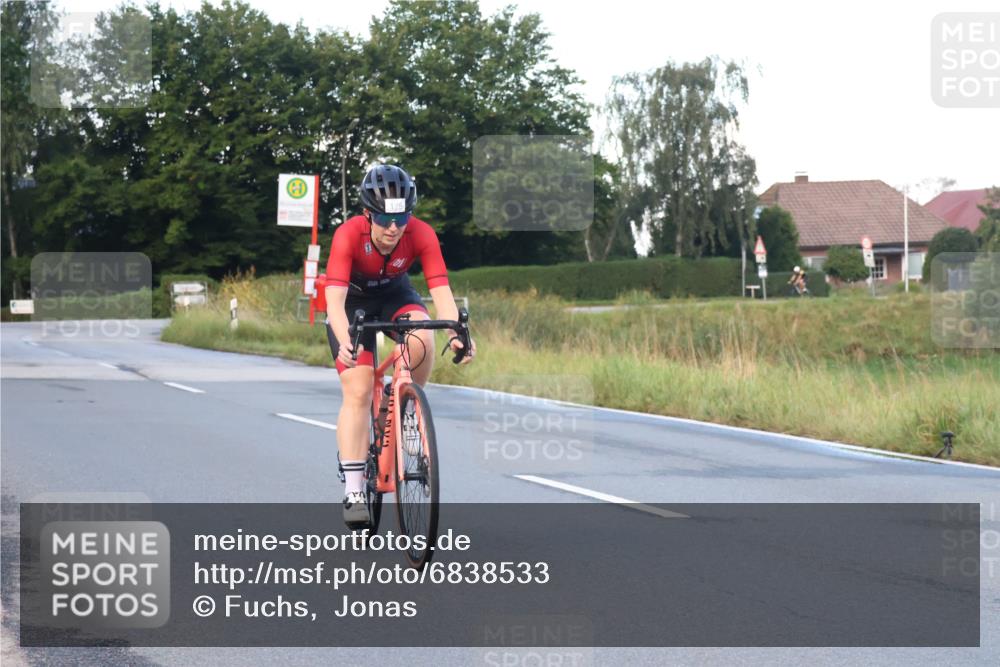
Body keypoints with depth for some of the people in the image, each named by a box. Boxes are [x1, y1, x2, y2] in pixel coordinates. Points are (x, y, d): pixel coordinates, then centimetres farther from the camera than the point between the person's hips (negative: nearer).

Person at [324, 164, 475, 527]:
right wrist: (345, 342, -59)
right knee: (358, 392, -15)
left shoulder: (421, 234, -28)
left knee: (421, 341, -33)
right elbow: (335, 296, -42)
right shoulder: (348, 235, -34)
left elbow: (441, 289, -33)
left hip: (395, 294, 2)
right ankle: (353, 492, -12)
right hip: (353, 300, -2)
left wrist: (456, 333, -50)